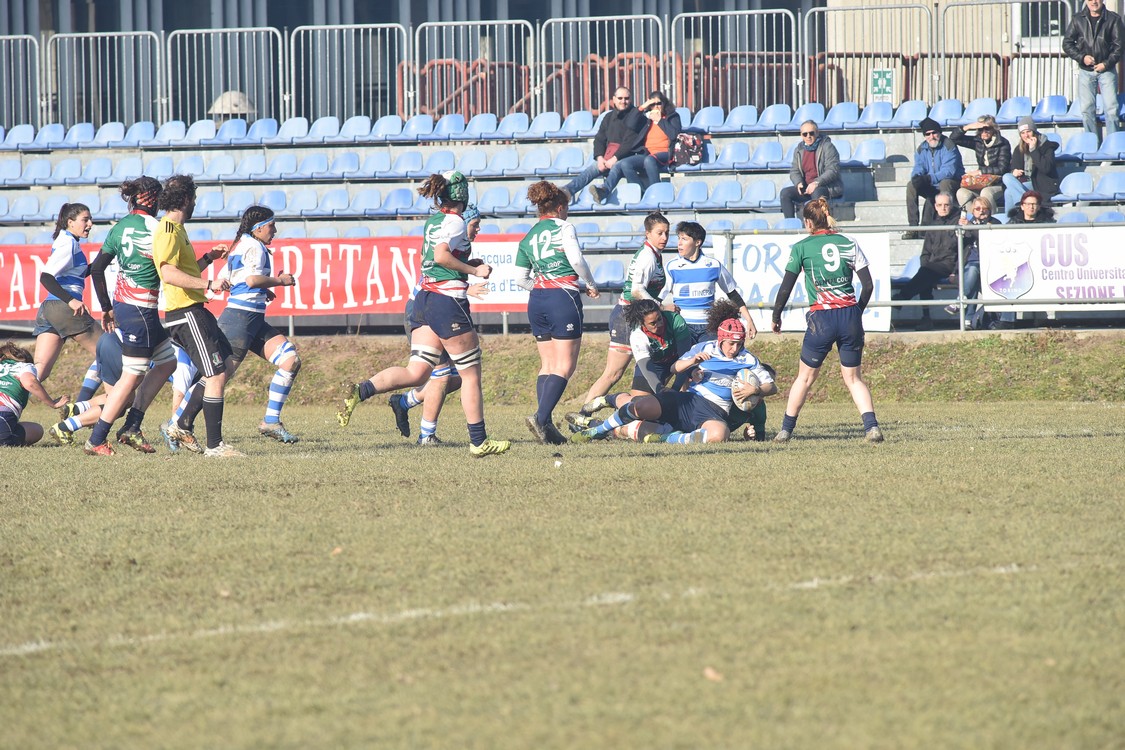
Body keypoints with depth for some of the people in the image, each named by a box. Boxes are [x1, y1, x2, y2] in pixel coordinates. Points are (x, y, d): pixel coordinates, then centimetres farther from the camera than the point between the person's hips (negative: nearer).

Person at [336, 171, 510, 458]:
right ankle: (479, 442, 9)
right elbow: (441, 256, -24)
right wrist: (474, 270, -14)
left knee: (416, 372, 0)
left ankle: (360, 391, -21)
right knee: (471, 375, 4)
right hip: (449, 302, -8)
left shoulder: (433, 222, 15)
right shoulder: (455, 222, -10)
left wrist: (469, 264, 19)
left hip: (424, 301, 8)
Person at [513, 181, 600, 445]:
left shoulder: (528, 238, 15)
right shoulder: (564, 227, -1)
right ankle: (541, 418, -21)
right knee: (565, 366, -6)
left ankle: (546, 425, 1)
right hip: (563, 297, -6)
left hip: (536, 301, 6)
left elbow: (520, 279, 13)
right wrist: (591, 284, 2)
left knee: (547, 365, 10)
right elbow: (576, 259, -12)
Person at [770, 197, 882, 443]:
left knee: (805, 377, 13)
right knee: (853, 378, 11)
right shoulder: (849, 244, 8)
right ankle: (871, 426, -8)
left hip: (822, 319, -2)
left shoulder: (802, 247, 0)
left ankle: (786, 430, 19)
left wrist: (776, 316, 15)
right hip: (850, 315, 2)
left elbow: (786, 287, 1)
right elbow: (868, 284, 6)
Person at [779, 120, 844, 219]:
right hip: (806, 188, 6)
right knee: (785, 192, -15)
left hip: (828, 187, -6)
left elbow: (833, 170, -15)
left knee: (817, 192, -39)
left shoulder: (827, 147, -7)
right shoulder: (799, 150, 11)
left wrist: (817, 183, -27)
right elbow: (794, 171, 13)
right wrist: (799, 183, -10)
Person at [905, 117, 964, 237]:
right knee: (911, 186, -16)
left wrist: (929, 178, -35)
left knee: (944, 183, -38)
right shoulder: (922, 149, 7)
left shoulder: (948, 146, -13)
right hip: (931, 188, 6)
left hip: (953, 183, -6)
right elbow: (918, 168, 2)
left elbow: (949, 171, -23)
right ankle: (913, 228, -22)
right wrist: (916, 177, -25)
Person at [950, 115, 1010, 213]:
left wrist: (979, 171, -12)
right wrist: (968, 127, -8)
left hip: (999, 184, -5)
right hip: (981, 183, 5)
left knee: (986, 192, -37)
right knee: (961, 192, -22)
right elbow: (953, 138, 7)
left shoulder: (1002, 143, -7)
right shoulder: (978, 141, 8)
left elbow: (1002, 169, -12)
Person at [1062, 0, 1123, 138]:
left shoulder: (1113, 19, -1)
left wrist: (1107, 63, -14)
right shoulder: (1078, 19, 4)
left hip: (1106, 70, -2)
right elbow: (1067, 44, 5)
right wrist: (1082, 57, -10)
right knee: (1087, 109, 0)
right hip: (1086, 71, 2)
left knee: (1111, 108, -7)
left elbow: (1118, 45, -3)